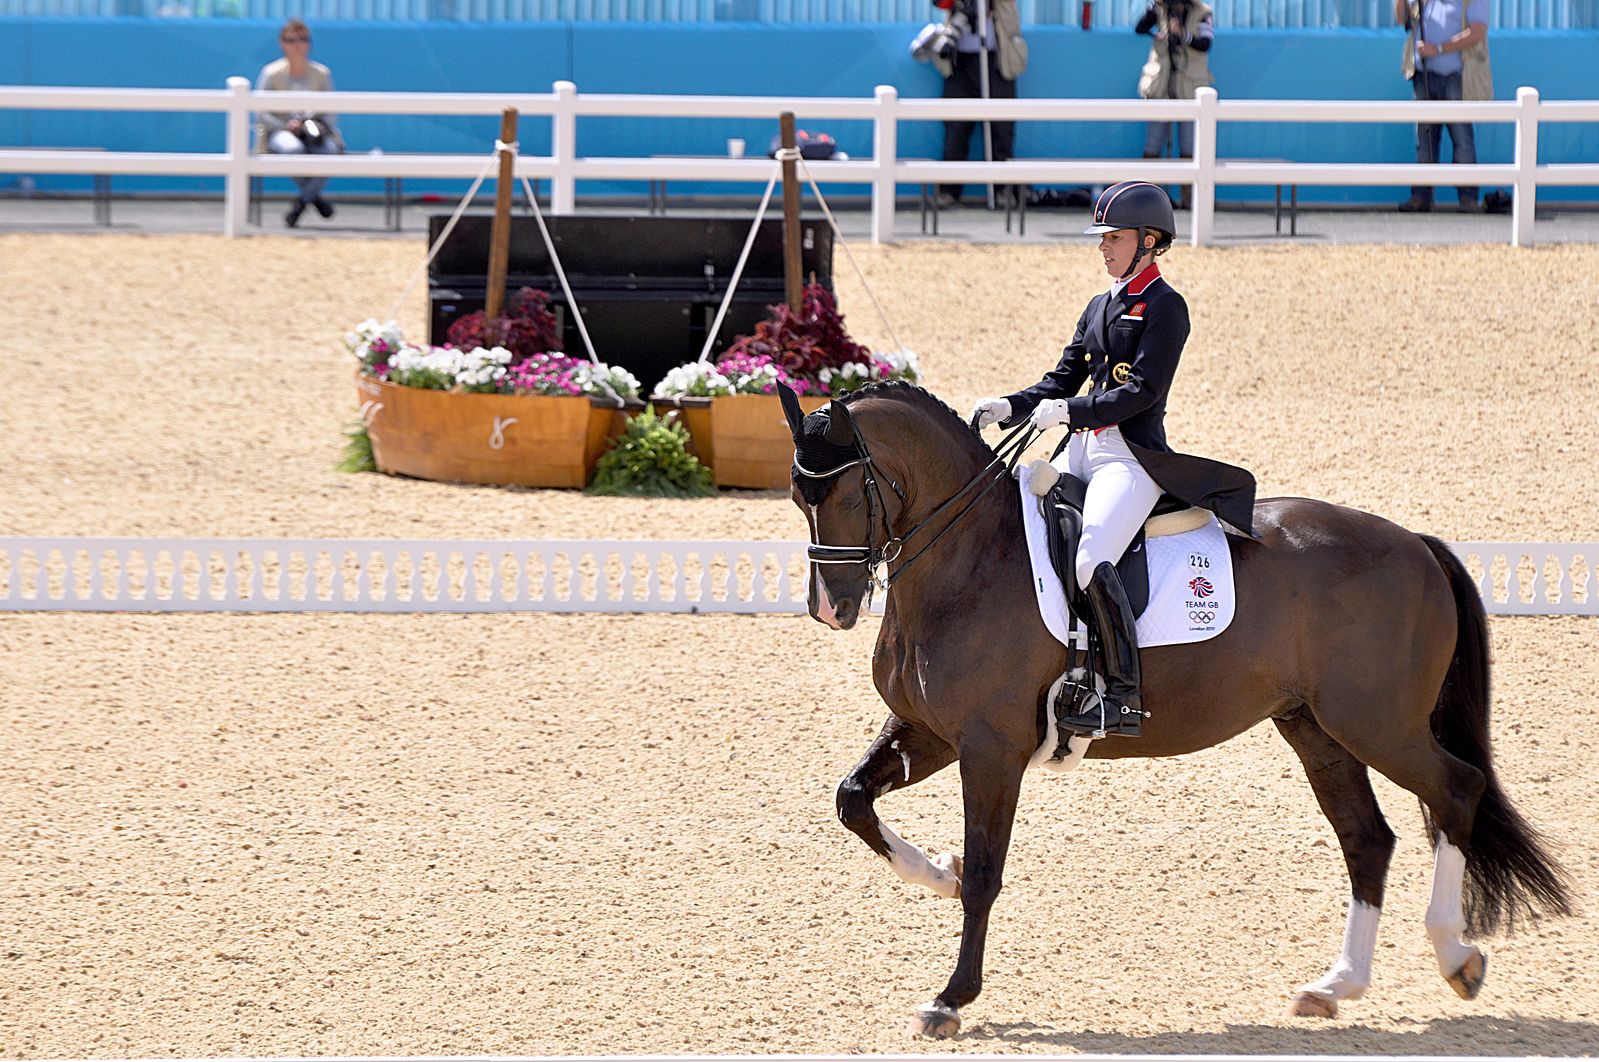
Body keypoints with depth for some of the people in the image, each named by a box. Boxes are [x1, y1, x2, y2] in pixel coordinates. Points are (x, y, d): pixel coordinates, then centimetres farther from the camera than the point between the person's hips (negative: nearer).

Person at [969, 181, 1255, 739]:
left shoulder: (1164, 306, -5)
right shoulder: (1101, 306, 20)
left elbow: (1143, 390, -15)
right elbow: (1063, 379, 20)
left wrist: (1069, 411, -23)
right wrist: (1008, 408, 4)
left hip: (1134, 454, -9)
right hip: (1082, 449, 9)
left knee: (1090, 562, -28)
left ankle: (1125, 695, -26)